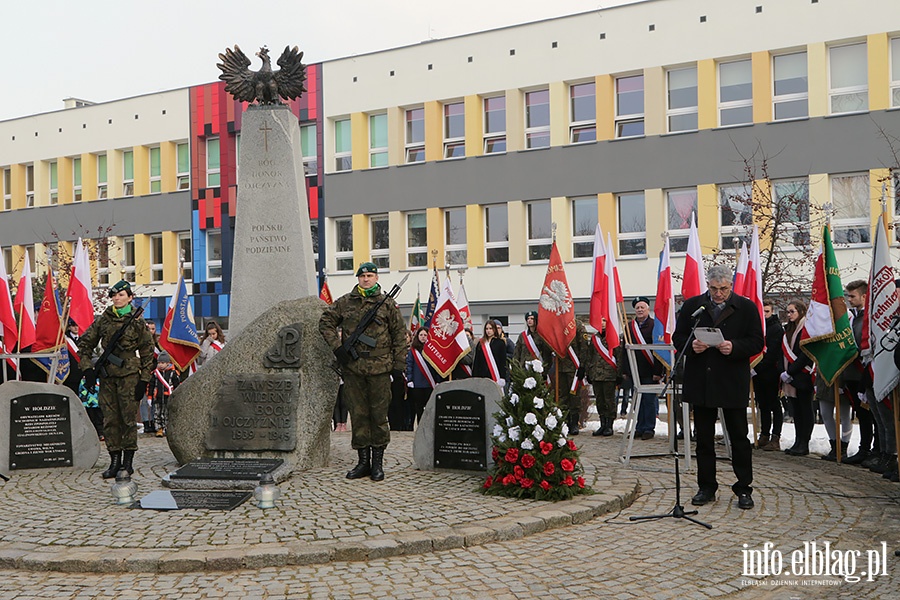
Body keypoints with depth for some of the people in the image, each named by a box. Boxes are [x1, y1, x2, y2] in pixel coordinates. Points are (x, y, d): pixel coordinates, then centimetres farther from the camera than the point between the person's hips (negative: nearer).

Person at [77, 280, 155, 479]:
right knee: (110, 419, 4)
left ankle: (128, 460, 8)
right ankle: (114, 460, 11)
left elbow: (147, 351, 2)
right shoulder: (103, 319, 8)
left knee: (128, 417, -2)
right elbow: (85, 343, 15)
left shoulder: (137, 322, 0)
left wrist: (144, 379, -3)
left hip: (129, 374, -3)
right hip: (107, 374, 3)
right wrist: (86, 367, 4)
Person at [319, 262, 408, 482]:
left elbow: (399, 334, 6)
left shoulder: (387, 304, 5)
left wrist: (399, 364, 1)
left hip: (379, 368, -2)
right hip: (353, 368, 2)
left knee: (379, 414, 2)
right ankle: (363, 461, 15)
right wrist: (337, 346, 1)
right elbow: (325, 322, 14)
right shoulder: (345, 302, 8)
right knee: (358, 415, 6)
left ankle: (378, 462, 10)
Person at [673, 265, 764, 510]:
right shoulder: (692, 306, 6)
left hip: (733, 384, -2)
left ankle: (743, 488, 13)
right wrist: (691, 345, -12)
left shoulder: (746, 307, 1)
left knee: (739, 438, 4)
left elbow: (757, 342, -1)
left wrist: (734, 347, -19)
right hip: (701, 382, 2)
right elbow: (677, 337, 9)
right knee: (704, 437, 9)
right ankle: (706, 487, 19)